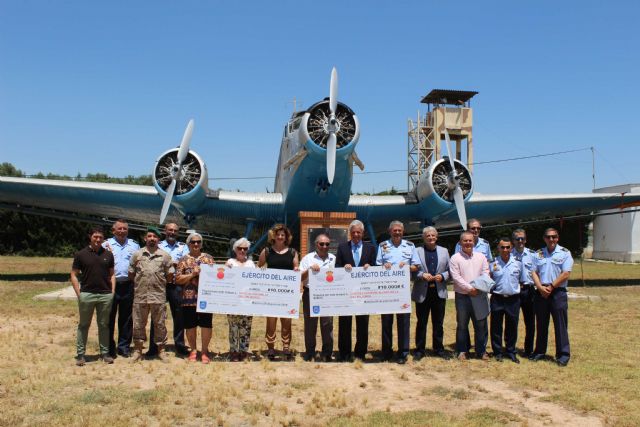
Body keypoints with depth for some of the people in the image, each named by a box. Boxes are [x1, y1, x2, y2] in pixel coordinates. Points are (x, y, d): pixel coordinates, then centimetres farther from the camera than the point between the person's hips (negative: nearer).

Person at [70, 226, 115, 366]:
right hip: (86, 294, -2)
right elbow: (74, 275, 2)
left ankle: (104, 353, 18)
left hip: (105, 295, 2)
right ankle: (80, 354, 15)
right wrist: (78, 293, -6)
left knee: (104, 325, 10)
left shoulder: (108, 255, 8)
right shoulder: (81, 254, 0)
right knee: (83, 325, 7)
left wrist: (112, 291, 2)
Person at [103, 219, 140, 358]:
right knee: (110, 317, 4)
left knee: (126, 317, 8)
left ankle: (124, 346, 17)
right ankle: (109, 347, 13)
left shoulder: (135, 245, 12)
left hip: (128, 285, 2)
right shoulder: (106, 245, 5)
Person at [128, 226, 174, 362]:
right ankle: (138, 349, 20)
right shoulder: (137, 254, 7)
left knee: (160, 324, 6)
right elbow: (131, 274, 10)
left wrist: (160, 283, 5)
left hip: (158, 296, -1)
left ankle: (161, 349, 17)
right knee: (138, 324, 8)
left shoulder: (165, 256, 5)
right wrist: (139, 284, 7)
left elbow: (170, 276, 7)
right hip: (140, 296, 1)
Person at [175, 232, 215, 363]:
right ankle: (193, 350, 22)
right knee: (190, 326, 6)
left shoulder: (209, 258, 8)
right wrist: (192, 275, -13)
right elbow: (178, 279, -1)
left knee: (206, 325, 0)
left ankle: (204, 350, 14)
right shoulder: (184, 260, 5)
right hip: (189, 299, 0)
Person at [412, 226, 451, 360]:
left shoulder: (444, 251, 11)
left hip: (439, 292, 2)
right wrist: (422, 275, -19)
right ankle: (420, 350, 13)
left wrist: (442, 276, -10)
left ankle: (439, 348, 22)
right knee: (421, 323, 5)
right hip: (422, 292, -2)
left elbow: (449, 270, 9)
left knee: (438, 323, 10)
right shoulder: (417, 251, 2)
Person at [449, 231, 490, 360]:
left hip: (479, 295, 3)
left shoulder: (481, 257, 9)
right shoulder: (455, 258, -2)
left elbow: (486, 274, 4)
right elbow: (456, 277, -9)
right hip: (462, 296, -2)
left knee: (481, 324, 5)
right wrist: (469, 288, -16)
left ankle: (481, 351, 17)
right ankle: (463, 351, 16)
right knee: (462, 324, 5)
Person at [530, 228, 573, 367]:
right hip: (541, 292, 4)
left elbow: (566, 274, -8)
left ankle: (563, 354, 4)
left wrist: (551, 287, -12)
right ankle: (540, 351, 19)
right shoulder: (538, 254, 12)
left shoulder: (565, 253, 0)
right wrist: (541, 288, -9)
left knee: (560, 324, -2)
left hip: (558, 292, -4)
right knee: (541, 324, 10)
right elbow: (534, 273, 6)